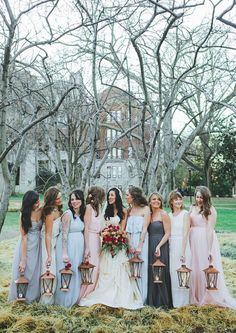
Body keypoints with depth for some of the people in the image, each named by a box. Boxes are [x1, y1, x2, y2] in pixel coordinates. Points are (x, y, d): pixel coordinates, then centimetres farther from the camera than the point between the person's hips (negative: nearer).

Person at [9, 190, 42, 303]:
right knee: (23, 271, 6)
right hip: (26, 245, -3)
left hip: (38, 244, 3)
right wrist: (23, 259, -17)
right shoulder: (24, 215, -16)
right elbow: (24, 237, -16)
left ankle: (32, 296, 27)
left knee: (35, 272, 10)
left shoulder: (42, 211, -7)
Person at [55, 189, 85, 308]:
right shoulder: (68, 214, -14)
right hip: (68, 246, -7)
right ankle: (65, 301, 15)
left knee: (76, 273, 15)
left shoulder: (81, 214, 8)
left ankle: (73, 298, 30)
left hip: (78, 247, 8)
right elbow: (64, 234, -18)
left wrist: (85, 249, 12)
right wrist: (65, 253, -21)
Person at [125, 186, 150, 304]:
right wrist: (130, 245, -7)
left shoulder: (145, 209, -3)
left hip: (142, 241, -5)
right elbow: (128, 230, 6)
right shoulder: (129, 210, 12)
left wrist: (140, 246, -14)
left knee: (141, 269, 0)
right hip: (130, 242, 5)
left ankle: (141, 298, 9)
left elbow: (144, 229, -8)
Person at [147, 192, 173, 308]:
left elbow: (167, 233, -10)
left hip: (161, 247, -6)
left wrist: (159, 246, -20)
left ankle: (163, 302, 11)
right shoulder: (149, 215, 13)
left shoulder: (163, 214, -5)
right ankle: (152, 302, 20)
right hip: (150, 247, 6)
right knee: (151, 274, 9)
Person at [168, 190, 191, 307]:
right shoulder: (169, 215, 11)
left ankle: (182, 301, 11)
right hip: (171, 246, 6)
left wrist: (183, 252, -16)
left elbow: (185, 234, -11)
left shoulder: (185, 214, -6)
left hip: (182, 246, -5)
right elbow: (167, 233, 12)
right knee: (172, 273, 10)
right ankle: (173, 300, 21)